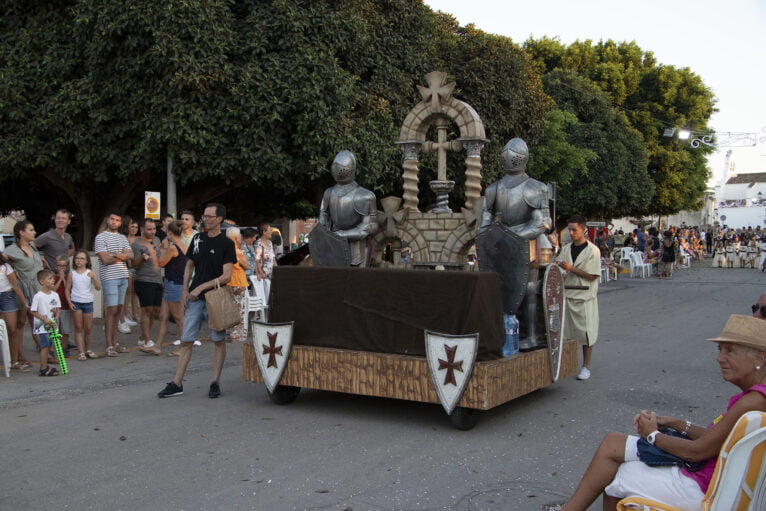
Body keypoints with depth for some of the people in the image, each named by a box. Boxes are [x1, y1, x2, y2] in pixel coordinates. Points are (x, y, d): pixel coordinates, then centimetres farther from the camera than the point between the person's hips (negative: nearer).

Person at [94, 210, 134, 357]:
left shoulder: (123, 238, 17)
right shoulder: (101, 237, -2)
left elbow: (131, 255, 4)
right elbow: (105, 259, -11)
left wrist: (115, 254, -13)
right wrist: (123, 256, 0)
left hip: (123, 276, 6)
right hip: (109, 277, -6)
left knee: (118, 309, 8)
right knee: (112, 310, -8)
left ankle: (115, 342, 16)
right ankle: (109, 346, -3)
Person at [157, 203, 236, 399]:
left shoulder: (226, 244, -7)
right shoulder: (198, 239, 9)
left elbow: (226, 276, -13)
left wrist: (201, 287, -16)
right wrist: (185, 290, 7)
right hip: (194, 298, 5)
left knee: (219, 341, 5)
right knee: (186, 341, 5)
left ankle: (215, 382, 14)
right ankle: (177, 384, 10)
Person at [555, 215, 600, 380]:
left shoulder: (592, 250, -6)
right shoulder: (566, 249, 9)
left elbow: (592, 276, -11)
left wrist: (571, 268, -16)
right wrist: (559, 266, -14)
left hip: (585, 296, -4)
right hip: (567, 294, 5)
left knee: (586, 333, 1)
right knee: (567, 332, 8)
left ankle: (586, 367, 12)